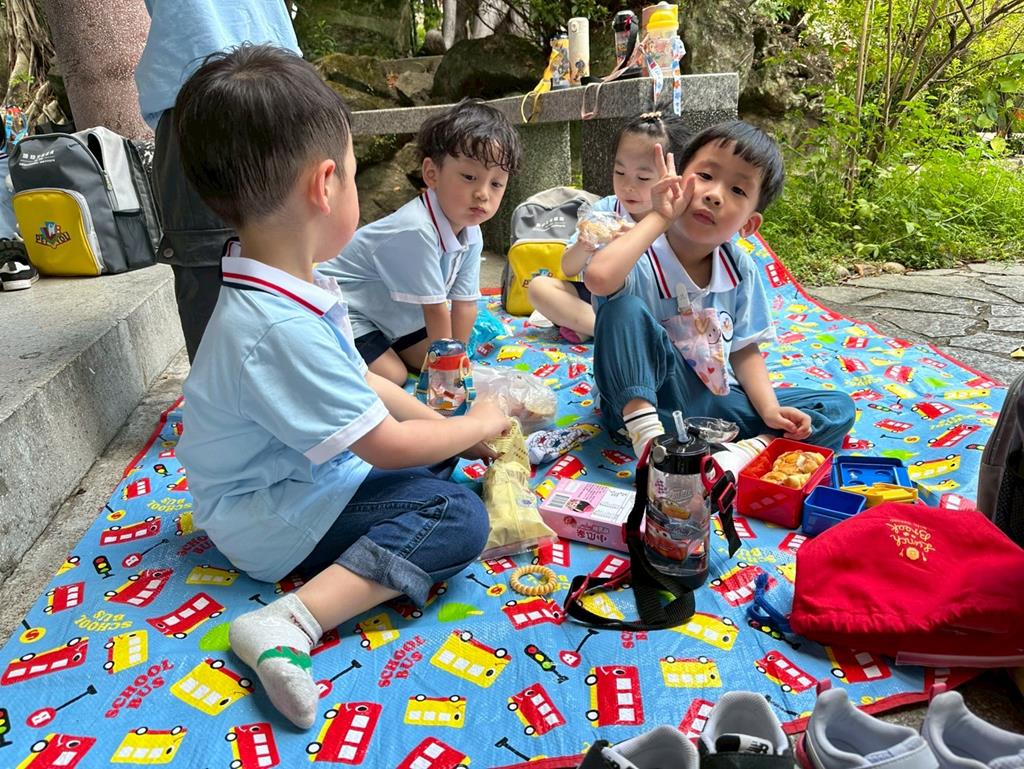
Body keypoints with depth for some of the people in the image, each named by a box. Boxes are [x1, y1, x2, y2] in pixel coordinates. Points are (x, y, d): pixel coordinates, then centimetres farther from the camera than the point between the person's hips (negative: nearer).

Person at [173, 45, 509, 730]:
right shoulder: (279, 329, -34)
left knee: (441, 464, 16)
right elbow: (387, 445, -25)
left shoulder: (291, 287, -3)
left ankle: (376, 558, 0)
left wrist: (452, 432, 4)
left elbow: (362, 383, 8)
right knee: (459, 519, -20)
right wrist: (478, 424, -9)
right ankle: (291, 621, -22)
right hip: (271, 520, -9)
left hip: (306, 468, 10)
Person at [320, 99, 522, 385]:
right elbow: (435, 309, -25)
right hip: (345, 312, -8)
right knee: (392, 376, -15)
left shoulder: (471, 234, -9)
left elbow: (465, 302, -4)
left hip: (392, 315, 8)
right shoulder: (416, 231, -35)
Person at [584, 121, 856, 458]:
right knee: (625, 309, -30)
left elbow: (744, 350, 6)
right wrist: (658, 217, -28)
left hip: (716, 404, 6)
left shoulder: (740, 270, 0)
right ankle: (647, 437, -30)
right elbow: (598, 278, -43)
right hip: (642, 402, -5)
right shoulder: (641, 257, -18)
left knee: (837, 409, -2)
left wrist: (769, 410, -11)